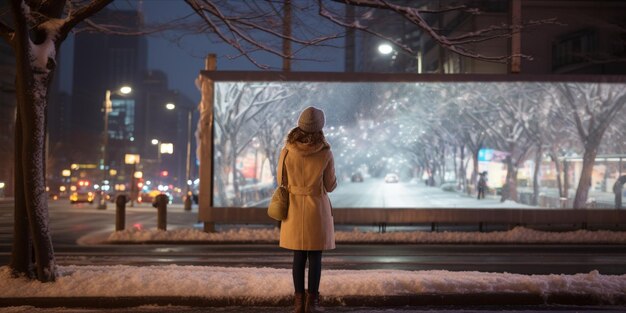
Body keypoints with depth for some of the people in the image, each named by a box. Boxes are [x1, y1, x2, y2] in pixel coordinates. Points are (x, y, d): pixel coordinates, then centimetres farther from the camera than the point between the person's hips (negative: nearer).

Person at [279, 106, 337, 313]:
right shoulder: (326, 153, -12)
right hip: (317, 208, -2)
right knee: (315, 257, 7)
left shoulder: (287, 151, -7)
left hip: (295, 208, 2)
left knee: (298, 256, 11)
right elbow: (330, 186, -4)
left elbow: (282, 181, 2)